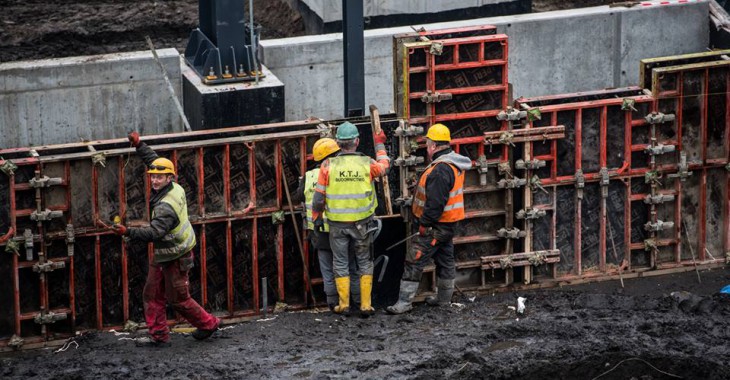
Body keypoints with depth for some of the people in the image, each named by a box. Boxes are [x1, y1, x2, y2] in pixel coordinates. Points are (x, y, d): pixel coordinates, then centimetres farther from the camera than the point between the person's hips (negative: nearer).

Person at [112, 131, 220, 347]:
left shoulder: (167, 206, -30)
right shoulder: (173, 188, -2)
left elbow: (154, 233, -38)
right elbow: (153, 160, 13)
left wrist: (127, 232, -42)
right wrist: (139, 145, 10)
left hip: (175, 257, -9)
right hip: (162, 255, 9)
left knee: (179, 300, 5)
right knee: (152, 295, 9)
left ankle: (208, 324, 24)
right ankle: (159, 336, 14)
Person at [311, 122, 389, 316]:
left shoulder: (328, 165, -9)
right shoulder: (366, 163, -7)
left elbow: (319, 197, -6)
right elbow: (384, 165, 16)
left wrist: (316, 218, 9)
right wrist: (379, 144, 31)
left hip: (337, 224, 0)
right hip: (361, 223, 0)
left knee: (340, 263, 11)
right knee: (365, 263, 11)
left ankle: (344, 304, 13)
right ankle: (366, 305, 11)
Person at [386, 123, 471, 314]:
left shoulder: (440, 170, -25)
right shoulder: (455, 164, 9)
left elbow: (435, 203, -27)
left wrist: (424, 224, -20)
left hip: (435, 225, -10)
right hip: (449, 223, 10)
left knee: (414, 262, -7)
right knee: (445, 260, 19)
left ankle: (405, 301, -7)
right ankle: (444, 297, 30)